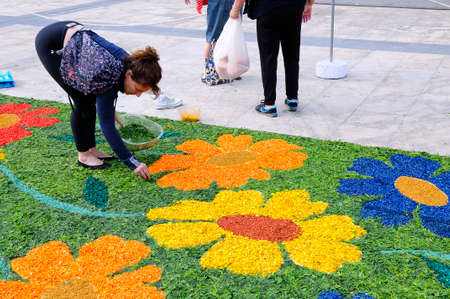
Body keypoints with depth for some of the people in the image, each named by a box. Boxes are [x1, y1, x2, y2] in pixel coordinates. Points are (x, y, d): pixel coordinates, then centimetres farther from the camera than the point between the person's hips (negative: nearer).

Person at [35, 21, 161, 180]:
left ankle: (91, 149, 15)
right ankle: (84, 155, 6)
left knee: (91, 97, 4)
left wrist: (110, 109, 17)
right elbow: (107, 126, -30)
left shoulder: (128, 62, -12)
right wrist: (132, 163, -31)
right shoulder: (109, 76, -32)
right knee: (82, 101, -8)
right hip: (49, 45, -8)